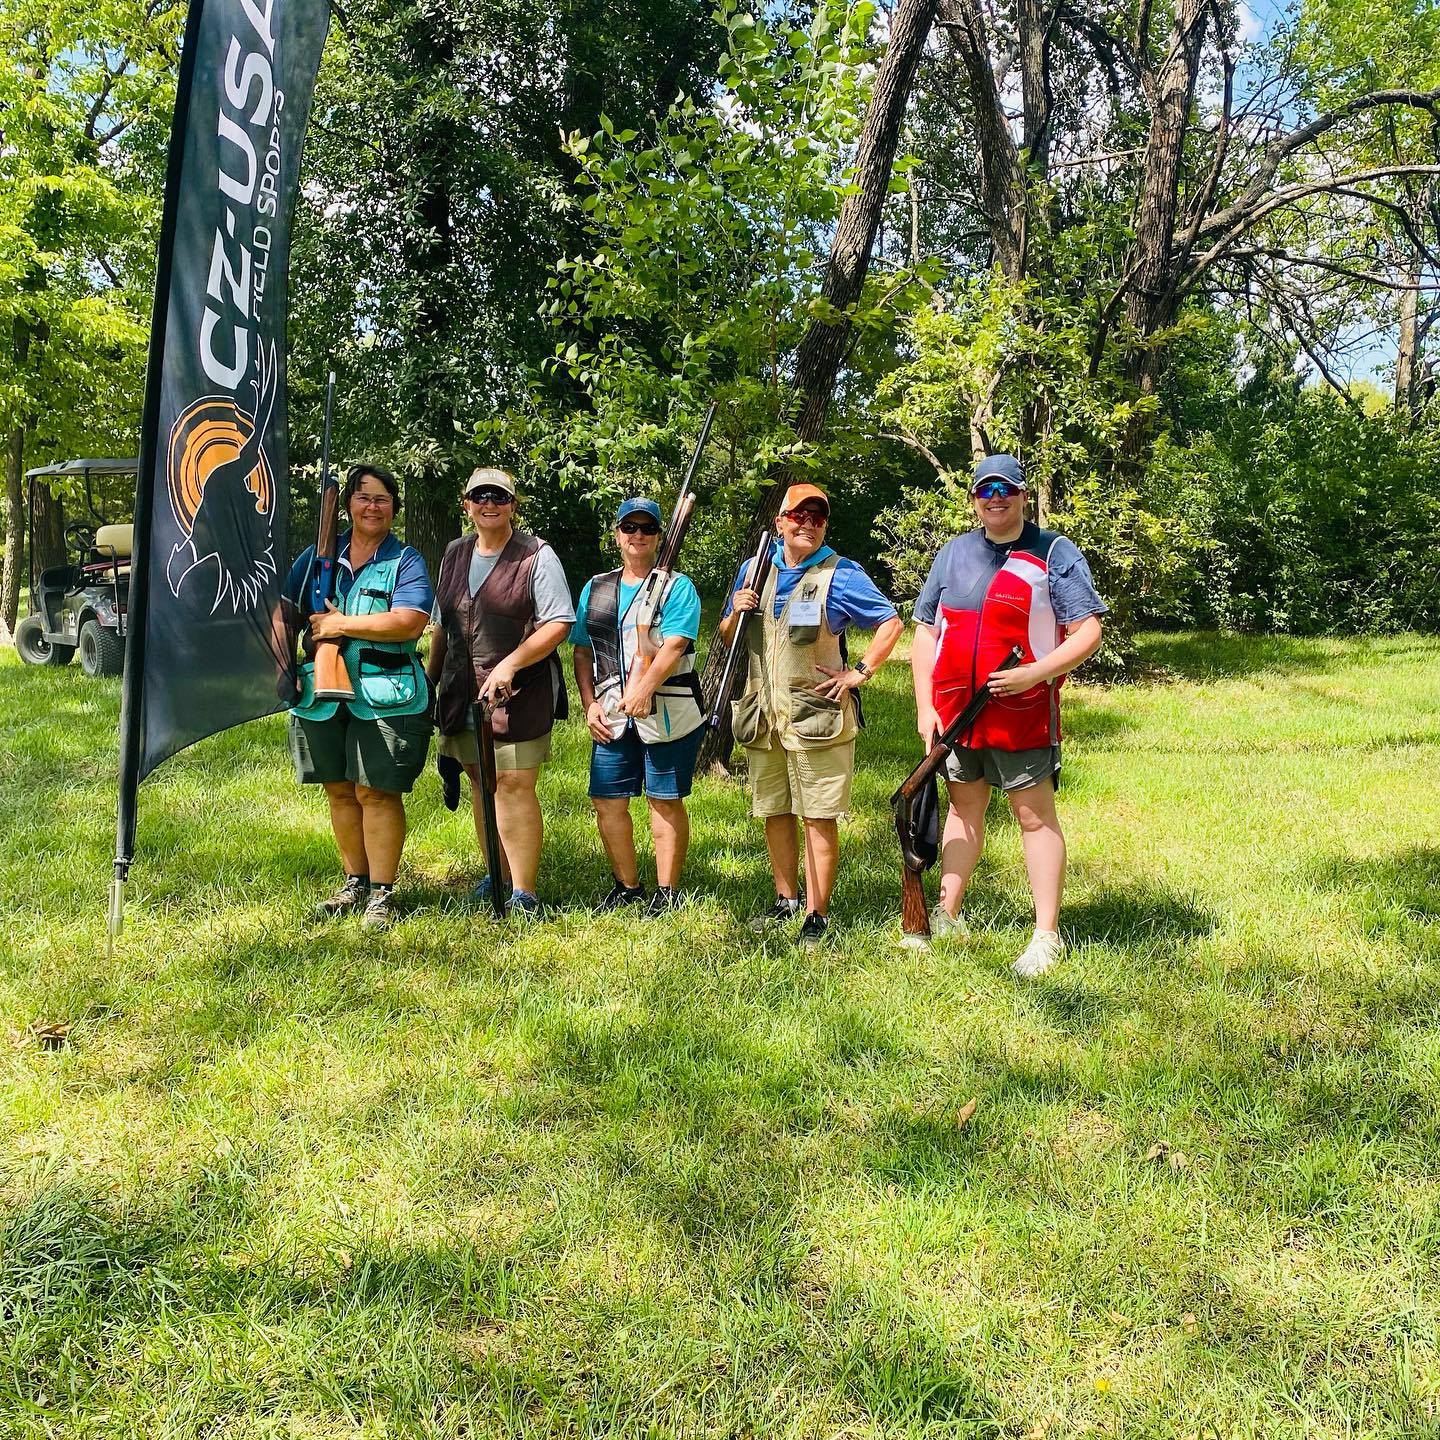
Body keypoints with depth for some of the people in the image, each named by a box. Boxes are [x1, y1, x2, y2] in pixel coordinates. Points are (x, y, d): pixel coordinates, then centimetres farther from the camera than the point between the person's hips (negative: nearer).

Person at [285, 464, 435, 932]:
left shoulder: (406, 562, 0)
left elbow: (409, 623, -15)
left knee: (377, 792, -4)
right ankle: (356, 882, 26)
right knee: (339, 790, 11)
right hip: (322, 695, 5)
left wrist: (340, 624, -14)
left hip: (384, 697, -5)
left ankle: (381, 893, 6)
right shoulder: (318, 556, 14)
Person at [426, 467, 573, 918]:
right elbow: (441, 624, 23)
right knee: (480, 783, 12)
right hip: (463, 692, 6)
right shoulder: (455, 554, 14)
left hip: (518, 692, -6)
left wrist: (510, 664, -20)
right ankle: (497, 877, 26)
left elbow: (559, 623, -11)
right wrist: (430, 679, 20)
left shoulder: (536, 556, -5)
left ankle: (524, 895, -3)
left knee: (515, 786, -8)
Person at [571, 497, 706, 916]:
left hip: (667, 712, -5)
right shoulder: (595, 589, 16)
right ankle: (627, 886, 21)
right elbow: (582, 652, 16)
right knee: (607, 802, 6)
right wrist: (590, 704, 4)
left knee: (666, 801, 0)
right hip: (612, 715, 5)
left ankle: (667, 893, 10)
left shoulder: (677, 587, -1)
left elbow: (673, 647, -14)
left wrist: (643, 691, -27)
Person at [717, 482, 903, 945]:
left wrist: (859, 672, -9)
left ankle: (817, 915, 5)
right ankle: (786, 899, 29)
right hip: (761, 716, 5)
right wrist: (736, 613, -4)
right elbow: (725, 639, 17)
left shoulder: (840, 574, -3)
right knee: (773, 812, 14)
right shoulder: (753, 570, 11)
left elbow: (891, 623, -2)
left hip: (817, 718, -5)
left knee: (818, 817, -2)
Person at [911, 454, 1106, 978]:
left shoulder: (1053, 552, -2)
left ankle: (1046, 937, 7)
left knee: (1035, 815, -1)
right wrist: (925, 707, 4)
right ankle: (946, 916, 26)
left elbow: (1088, 632, -7)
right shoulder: (953, 554, 12)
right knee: (963, 808, 15)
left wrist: (1035, 673, -19)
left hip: (1023, 712, -5)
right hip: (954, 711, 5)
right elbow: (924, 631, 12)